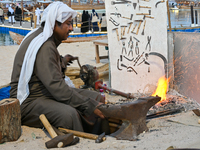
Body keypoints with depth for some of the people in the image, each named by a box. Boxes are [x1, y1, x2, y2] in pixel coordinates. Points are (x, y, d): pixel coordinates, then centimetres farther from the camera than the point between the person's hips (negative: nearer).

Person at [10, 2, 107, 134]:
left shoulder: (49, 41, 10)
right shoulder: (44, 47, -22)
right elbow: (56, 87, -29)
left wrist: (62, 61, 35)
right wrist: (90, 106, -28)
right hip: (28, 102, -11)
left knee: (97, 98, 1)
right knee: (69, 114, -39)